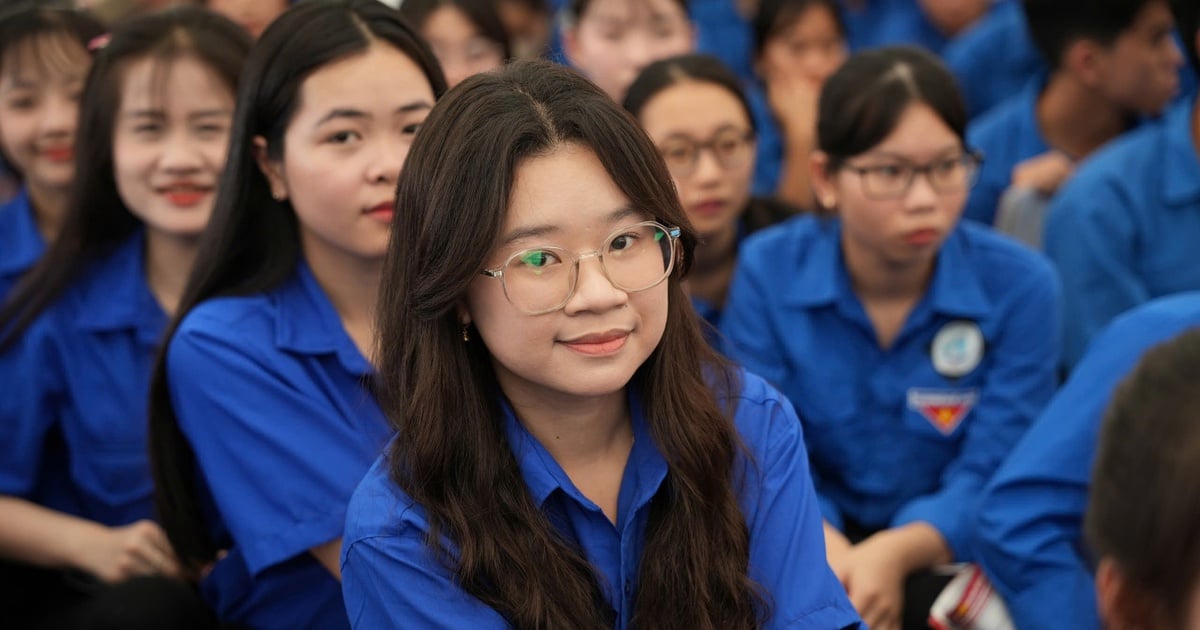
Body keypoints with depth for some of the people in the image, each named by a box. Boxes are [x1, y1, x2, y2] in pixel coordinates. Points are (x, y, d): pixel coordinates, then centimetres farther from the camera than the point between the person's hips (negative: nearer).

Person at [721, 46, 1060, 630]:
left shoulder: (1019, 284, -10)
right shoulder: (767, 270, -7)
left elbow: (991, 477, -11)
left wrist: (893, 553, -31)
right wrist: (828, 551, -29)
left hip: (946, 553, -1)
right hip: (819, 544, 2)